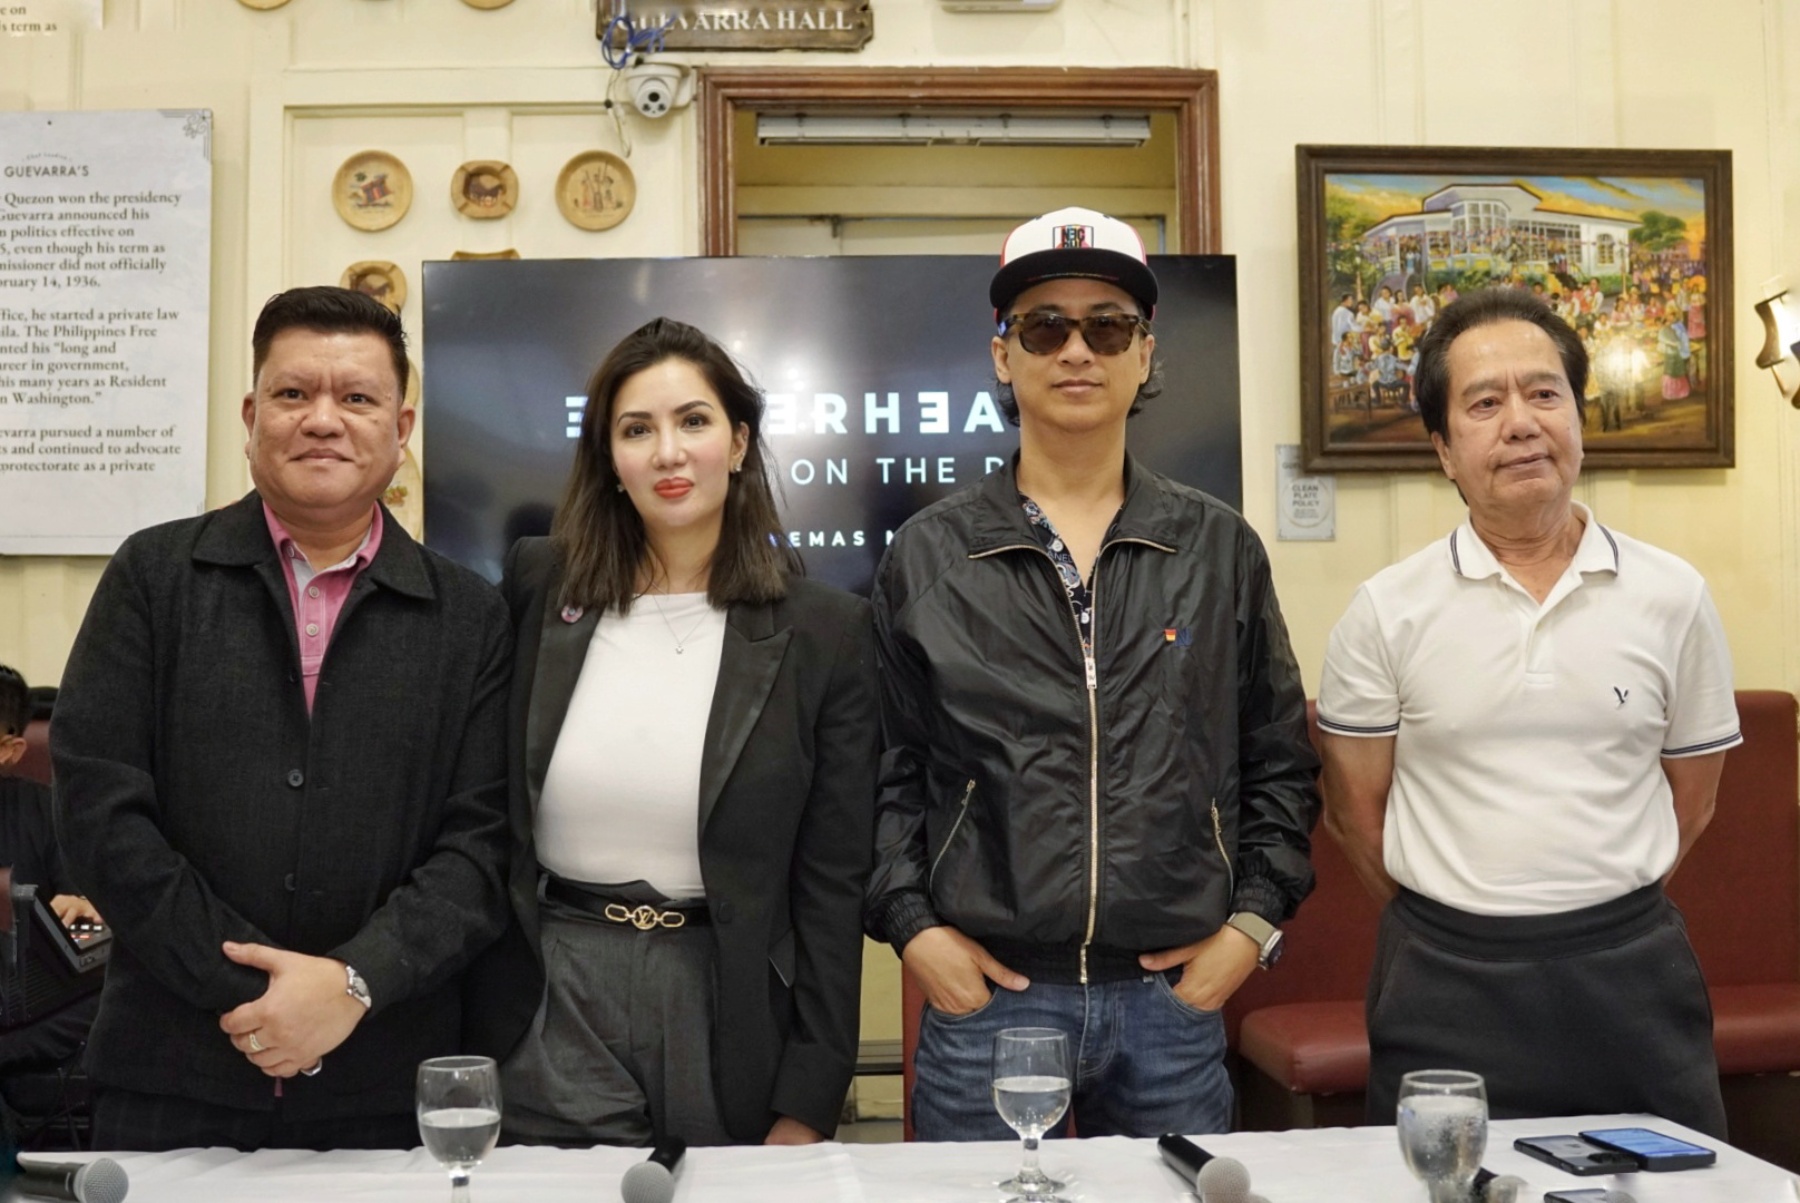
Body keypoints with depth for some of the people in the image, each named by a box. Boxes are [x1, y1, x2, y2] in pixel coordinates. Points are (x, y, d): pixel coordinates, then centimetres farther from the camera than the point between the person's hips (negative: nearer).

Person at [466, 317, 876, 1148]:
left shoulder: (826, 633, -4)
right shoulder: (537, 589, 0)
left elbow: (832, 883, -3)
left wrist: (808, 1105, -4)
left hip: (726, 1010, -1)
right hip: (554, 1003, 1)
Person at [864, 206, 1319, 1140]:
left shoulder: (1221, 551, 5)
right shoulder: (925, 557, 2)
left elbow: (1278, 761, 9)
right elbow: (887, 771, 4)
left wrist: (1253, 921, 0)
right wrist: (911, 926, -6)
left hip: (1175, 999, 1)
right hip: (982, 994, -1)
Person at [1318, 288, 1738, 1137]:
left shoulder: (1672, 597, 1)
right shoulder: (1387, 611, -3)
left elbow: (1689, 797, 11)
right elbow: (1355, 808, 3)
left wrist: (1597, 906, 10)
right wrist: (1459, 918, 8)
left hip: (1631, 972, 2)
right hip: (1445, 984, -1)